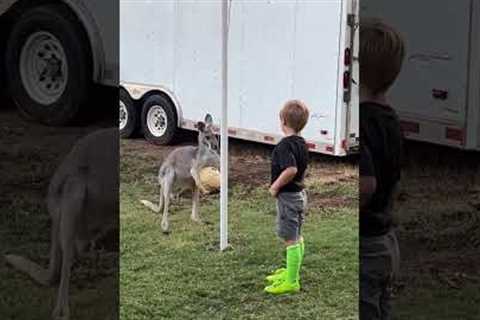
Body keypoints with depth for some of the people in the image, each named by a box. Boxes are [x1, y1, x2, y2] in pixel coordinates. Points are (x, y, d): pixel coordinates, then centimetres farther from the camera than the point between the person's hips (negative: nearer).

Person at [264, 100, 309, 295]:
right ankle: (292, 272, 33)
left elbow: (291, 169, -35)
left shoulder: (285, 145, -22)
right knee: (297, 238, 19)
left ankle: (291, 282, -1)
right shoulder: (302, 143, 7)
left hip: (288, 196, -10)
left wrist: (275, 186, -22)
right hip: (300, 193, 10)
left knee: (291, 240, -5)